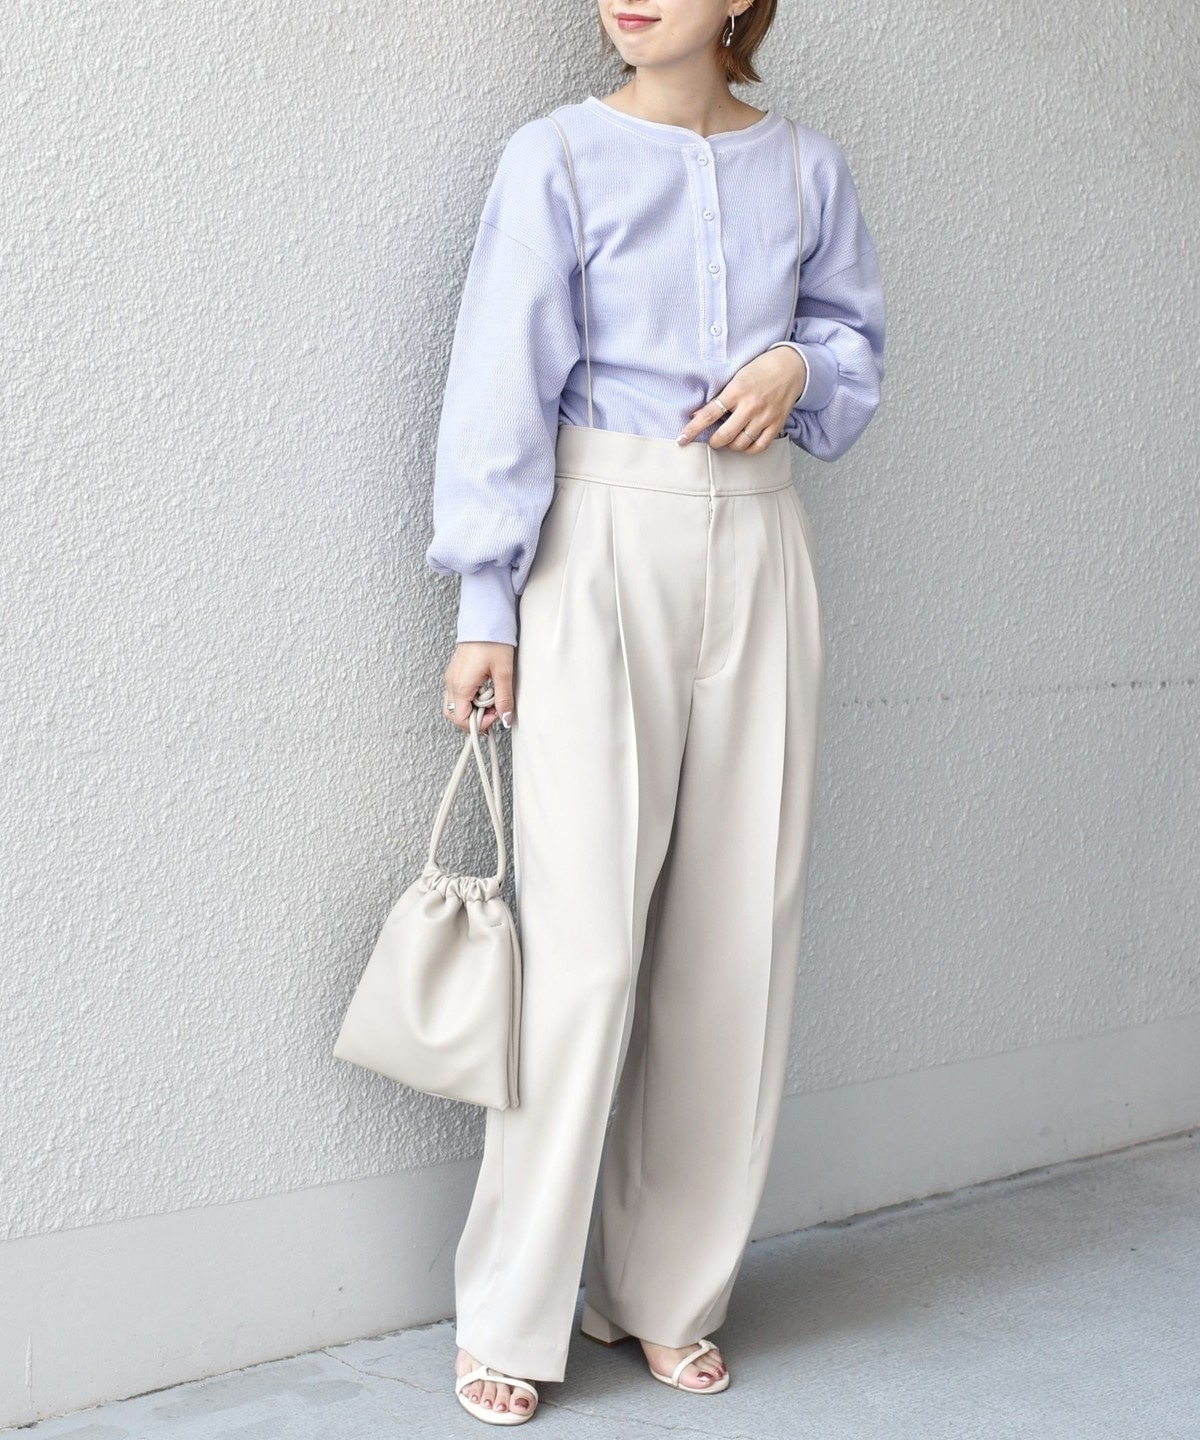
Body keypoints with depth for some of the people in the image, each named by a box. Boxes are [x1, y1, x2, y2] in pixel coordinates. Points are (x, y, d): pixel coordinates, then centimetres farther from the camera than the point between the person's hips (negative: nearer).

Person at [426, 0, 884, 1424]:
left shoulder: (807, 169, 9)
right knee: (584, 937, -7)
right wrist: (486, 610, -8)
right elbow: (502, 388, -4)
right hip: (601, 551, -4)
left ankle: (671, 1291, 19)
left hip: (757, 556, 4)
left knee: (738, 927, 5)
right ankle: (512, 1318, 6)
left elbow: (856, 333, 20)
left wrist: (796, 367, -3)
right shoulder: (558, 159, -2)